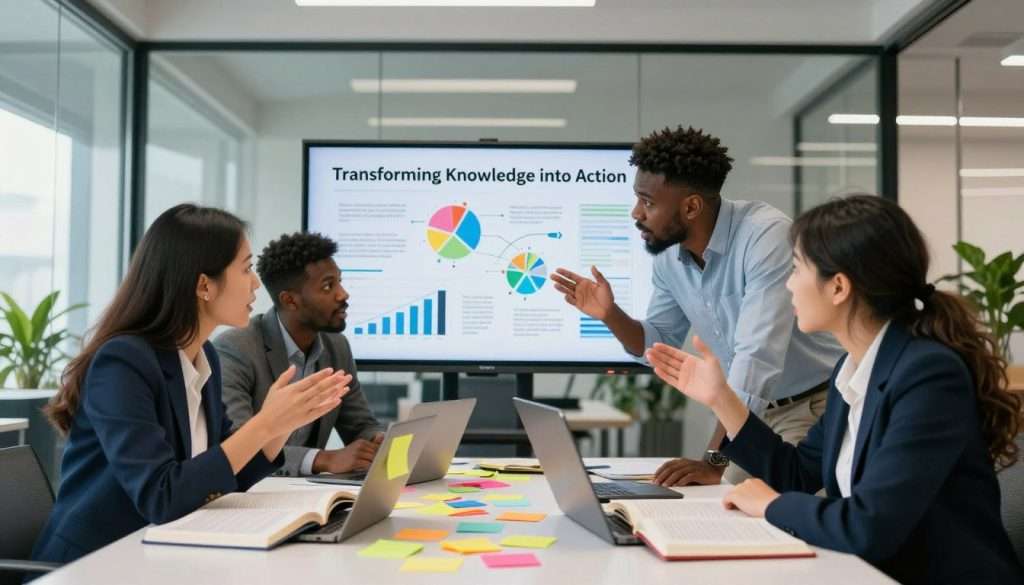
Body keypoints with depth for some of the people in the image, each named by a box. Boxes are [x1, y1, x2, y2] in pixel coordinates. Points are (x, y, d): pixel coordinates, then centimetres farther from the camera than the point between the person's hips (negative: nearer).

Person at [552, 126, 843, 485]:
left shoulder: (765, 235, -27)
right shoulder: (668, 257, -4)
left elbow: (757, 357, -33)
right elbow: (657, 345, 10)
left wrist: (714, 461, -36)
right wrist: (610, 315, -10)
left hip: (814, 406, -6)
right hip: (750, 411, 6)